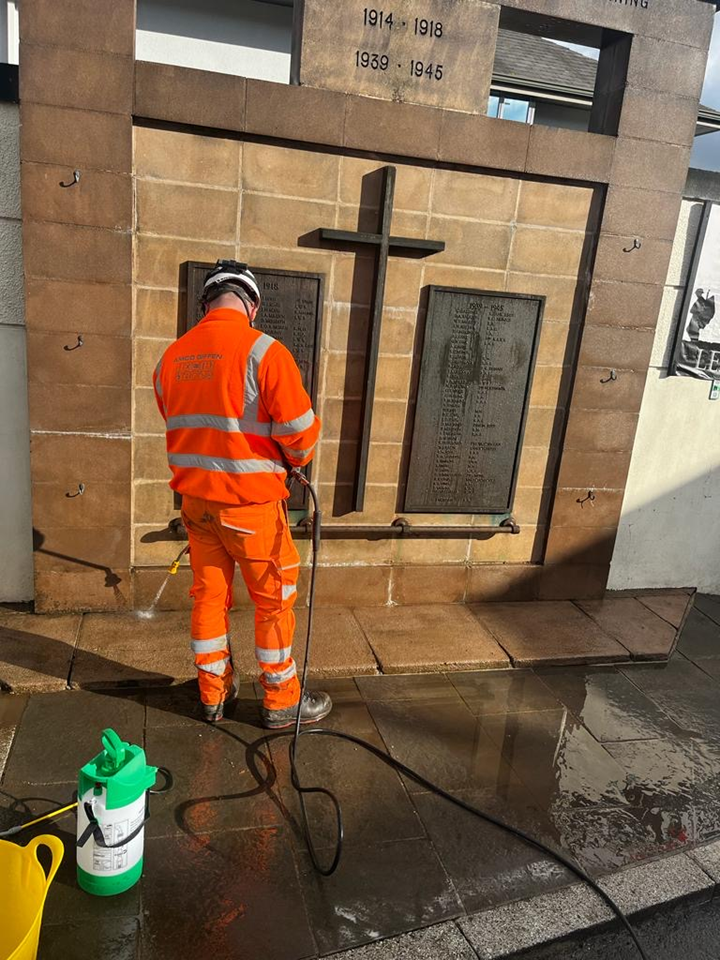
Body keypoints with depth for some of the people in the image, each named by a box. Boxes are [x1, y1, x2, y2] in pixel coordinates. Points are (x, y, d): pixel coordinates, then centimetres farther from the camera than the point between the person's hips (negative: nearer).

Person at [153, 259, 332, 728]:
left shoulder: (172, 357, 3)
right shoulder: (263, 351, -16)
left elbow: (179, 427, 12)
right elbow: (299, 432, -17)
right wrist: (296, 459, 5)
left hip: (196, 498, 6)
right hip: (251, 501, -5)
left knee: (208, 595, 17)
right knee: (275, 600, 9)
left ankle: (214, 694, 30)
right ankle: (282, 702, 22)